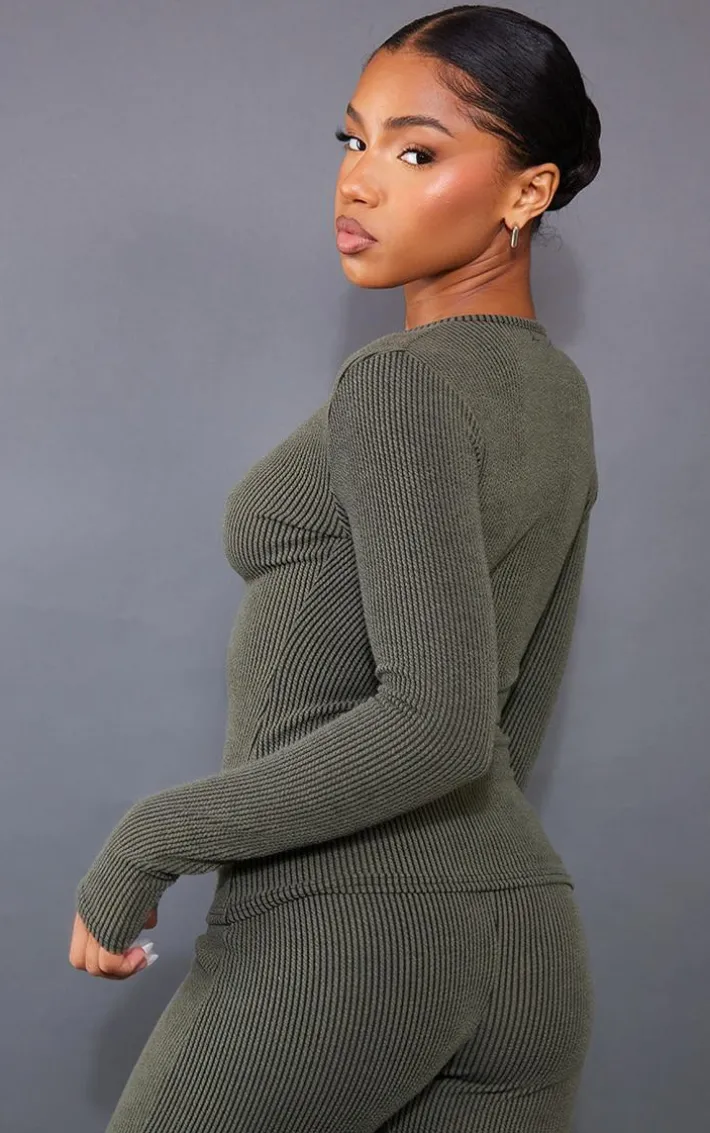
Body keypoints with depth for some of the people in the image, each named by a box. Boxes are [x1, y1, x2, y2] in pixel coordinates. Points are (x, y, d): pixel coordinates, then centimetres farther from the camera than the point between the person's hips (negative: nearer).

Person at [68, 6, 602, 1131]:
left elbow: (438, 718, -24)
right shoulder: (560, 397, 12)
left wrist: (146, 844, -17)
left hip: (334, 930, -8)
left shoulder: (401, 383, -14)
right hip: (527, 936, 8)